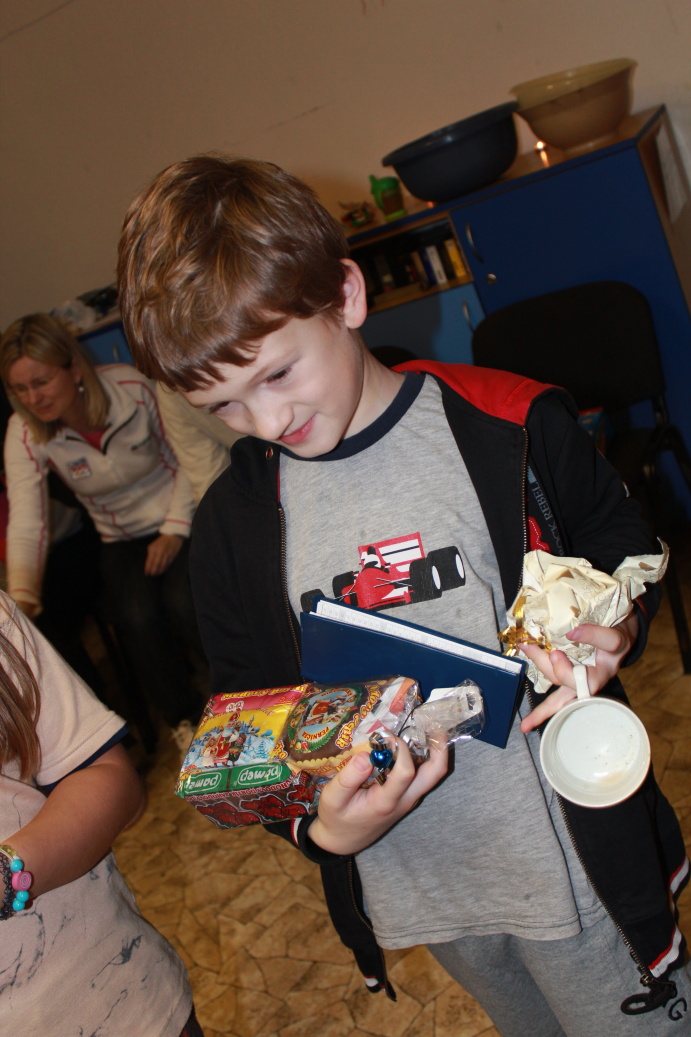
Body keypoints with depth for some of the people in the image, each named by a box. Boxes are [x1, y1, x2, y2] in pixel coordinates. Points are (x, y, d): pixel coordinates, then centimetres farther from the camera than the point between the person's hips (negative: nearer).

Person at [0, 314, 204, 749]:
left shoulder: (135, 388, -19)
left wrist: (175, 530, -17)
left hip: (180, 519, -2)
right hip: (121, 540, 2)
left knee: (184, 603, -27)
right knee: (137, 619, -25)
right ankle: (186, 719, 1)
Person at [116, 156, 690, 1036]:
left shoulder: (509, 425, -15)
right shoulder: (231, 519, -7)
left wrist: (612, 633, -21)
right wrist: (317, 828, -17)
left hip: (566, 855, -3)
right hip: (413, 882, 4)